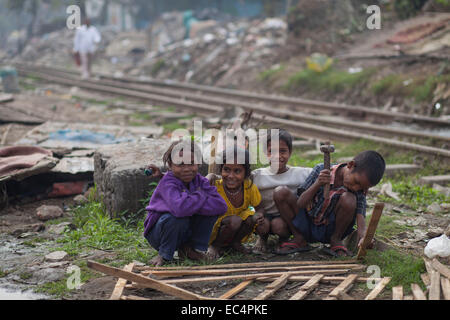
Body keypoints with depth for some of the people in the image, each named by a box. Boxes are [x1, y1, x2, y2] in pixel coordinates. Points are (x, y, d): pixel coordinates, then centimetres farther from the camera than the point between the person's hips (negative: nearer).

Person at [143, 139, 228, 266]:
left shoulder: (199, 180, -6)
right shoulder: (167, 182, -24)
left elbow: (222, 206, -21)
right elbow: (179, 208, -46)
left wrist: (191, 205, -29)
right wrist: (200, 196, -28)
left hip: (186, 233, 5)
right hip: (159, 231, -5)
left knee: (213, 208, -13)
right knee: (177, 217, -37)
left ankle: (195, 249, 2)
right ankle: (164, 255, -11)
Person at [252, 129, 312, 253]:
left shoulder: (300, 173, -3)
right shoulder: (257, 176, -3)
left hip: (288, 220, 0)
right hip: (265, 216, 0)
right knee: (262, 225, -32)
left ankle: (284, 238, 0)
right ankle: (262, 238, 10)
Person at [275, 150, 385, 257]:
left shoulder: (359, 189, -14)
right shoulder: (321, 170, -15)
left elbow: (360, 216, -25)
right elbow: (300, 204, -15)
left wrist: (362, 234, -47)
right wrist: (317, 184, -30)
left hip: (330, 231, -1)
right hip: (307, 227, 1)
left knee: (348, 199, -30)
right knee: (280, 194, -20)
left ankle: (335, 240, -5)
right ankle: (299, 238, -4)